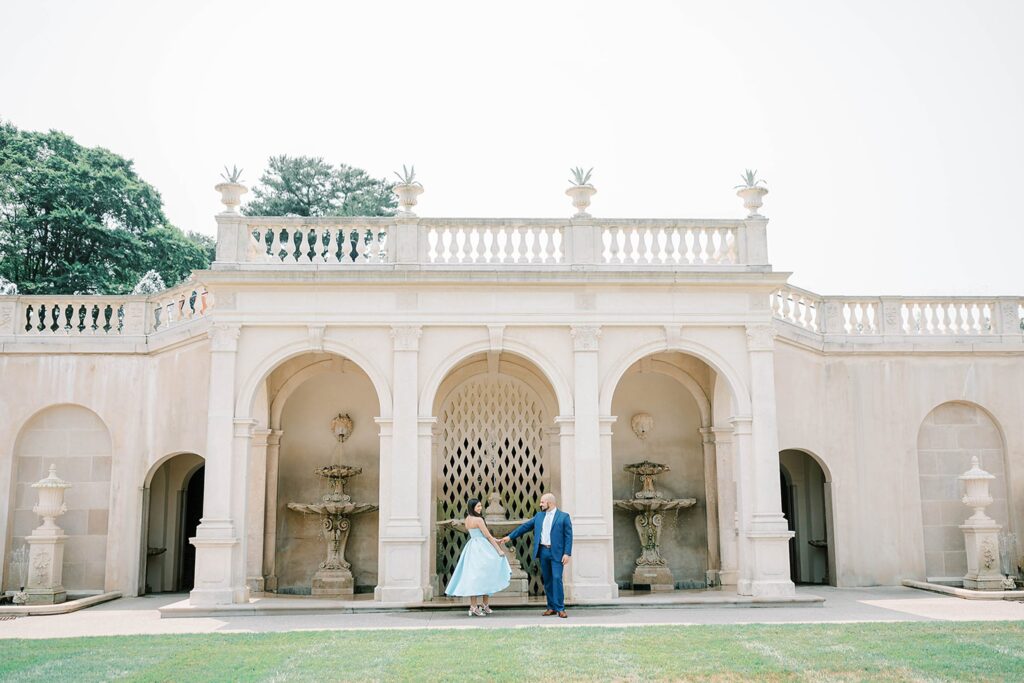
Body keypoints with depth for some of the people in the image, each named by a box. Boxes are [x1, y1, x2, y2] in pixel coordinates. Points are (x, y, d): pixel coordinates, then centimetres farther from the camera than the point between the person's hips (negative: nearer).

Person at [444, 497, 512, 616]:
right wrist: (499, 550, -6)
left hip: (471, 548, 8)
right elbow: (488, 536, -11)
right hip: (480, 549, -8)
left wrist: (494, 540, 20)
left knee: (473, 577, 6)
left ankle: (473, 606, 7)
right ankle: (485, 605, 3)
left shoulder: (467, 519, 11)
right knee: (483, 576, -1)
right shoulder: (478, 519, -13)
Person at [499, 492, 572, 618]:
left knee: (557, 579, -10)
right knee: (547, 580, 8)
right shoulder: (539, 516, 13)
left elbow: (568, 536, -5)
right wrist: (510, 537, 13)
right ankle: (551, 607, 15)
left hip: (556, 552, -5)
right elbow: (525, 526, 16)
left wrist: (567, 553, -13)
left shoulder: (564, 517, -2)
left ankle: (560, 608, -3)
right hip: (543, 551, 5)